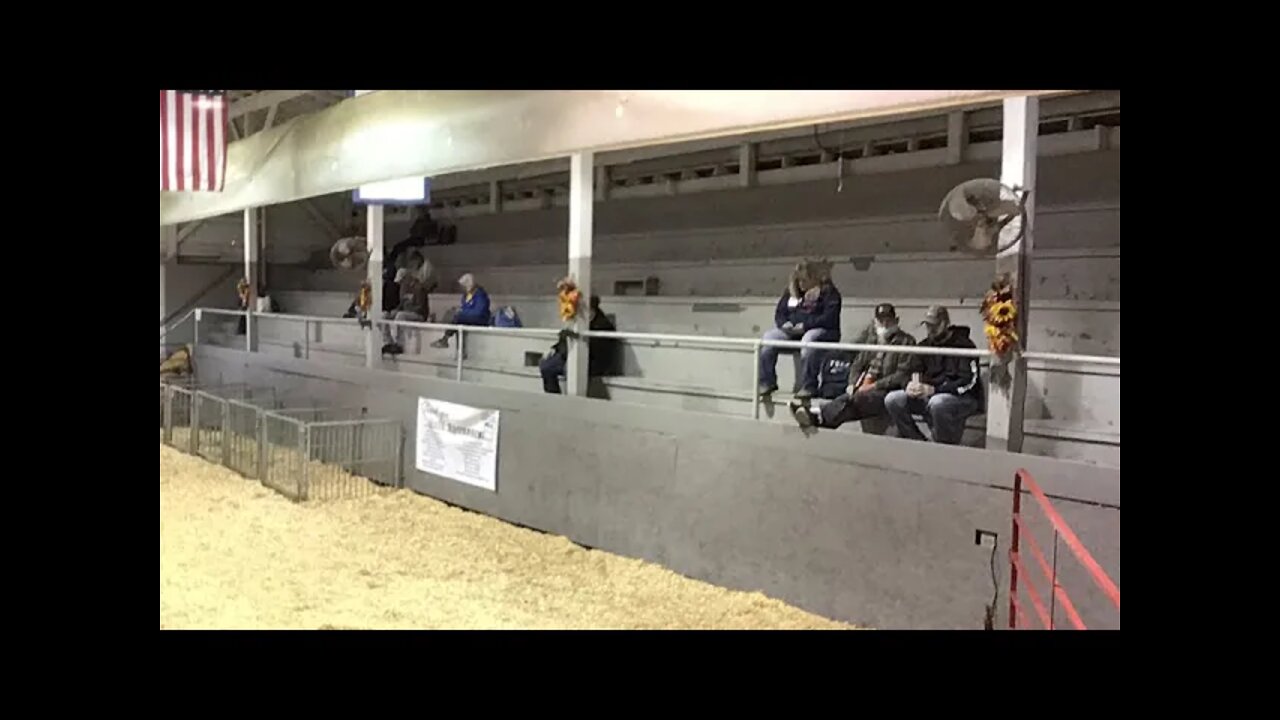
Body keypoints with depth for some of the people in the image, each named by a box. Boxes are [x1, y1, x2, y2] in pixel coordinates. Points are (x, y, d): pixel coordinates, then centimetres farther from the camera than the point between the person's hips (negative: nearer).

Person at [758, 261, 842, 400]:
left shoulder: (828, 292, 0)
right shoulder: (791, 291, 18)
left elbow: (829, 319, -12)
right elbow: (779, 313, 18)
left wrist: (805, 325, -20)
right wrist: (785, 323, -7)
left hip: (822, 331, -5)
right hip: (791, 331, 5)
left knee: (809, 339, -40)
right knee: (768, 338, -20)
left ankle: (808, 386, -37)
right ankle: (767, 382, -15)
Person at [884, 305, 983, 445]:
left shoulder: (963, 345, -10)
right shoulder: (924, 345, 11)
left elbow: (968, 382, -19)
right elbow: (910, 373, 9)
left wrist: (933, 389, -27)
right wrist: (911, 386, -16)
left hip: (964, 398, -6)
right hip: (929, 396, 7)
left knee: (937, 403, -40)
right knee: (892, 400, -13)